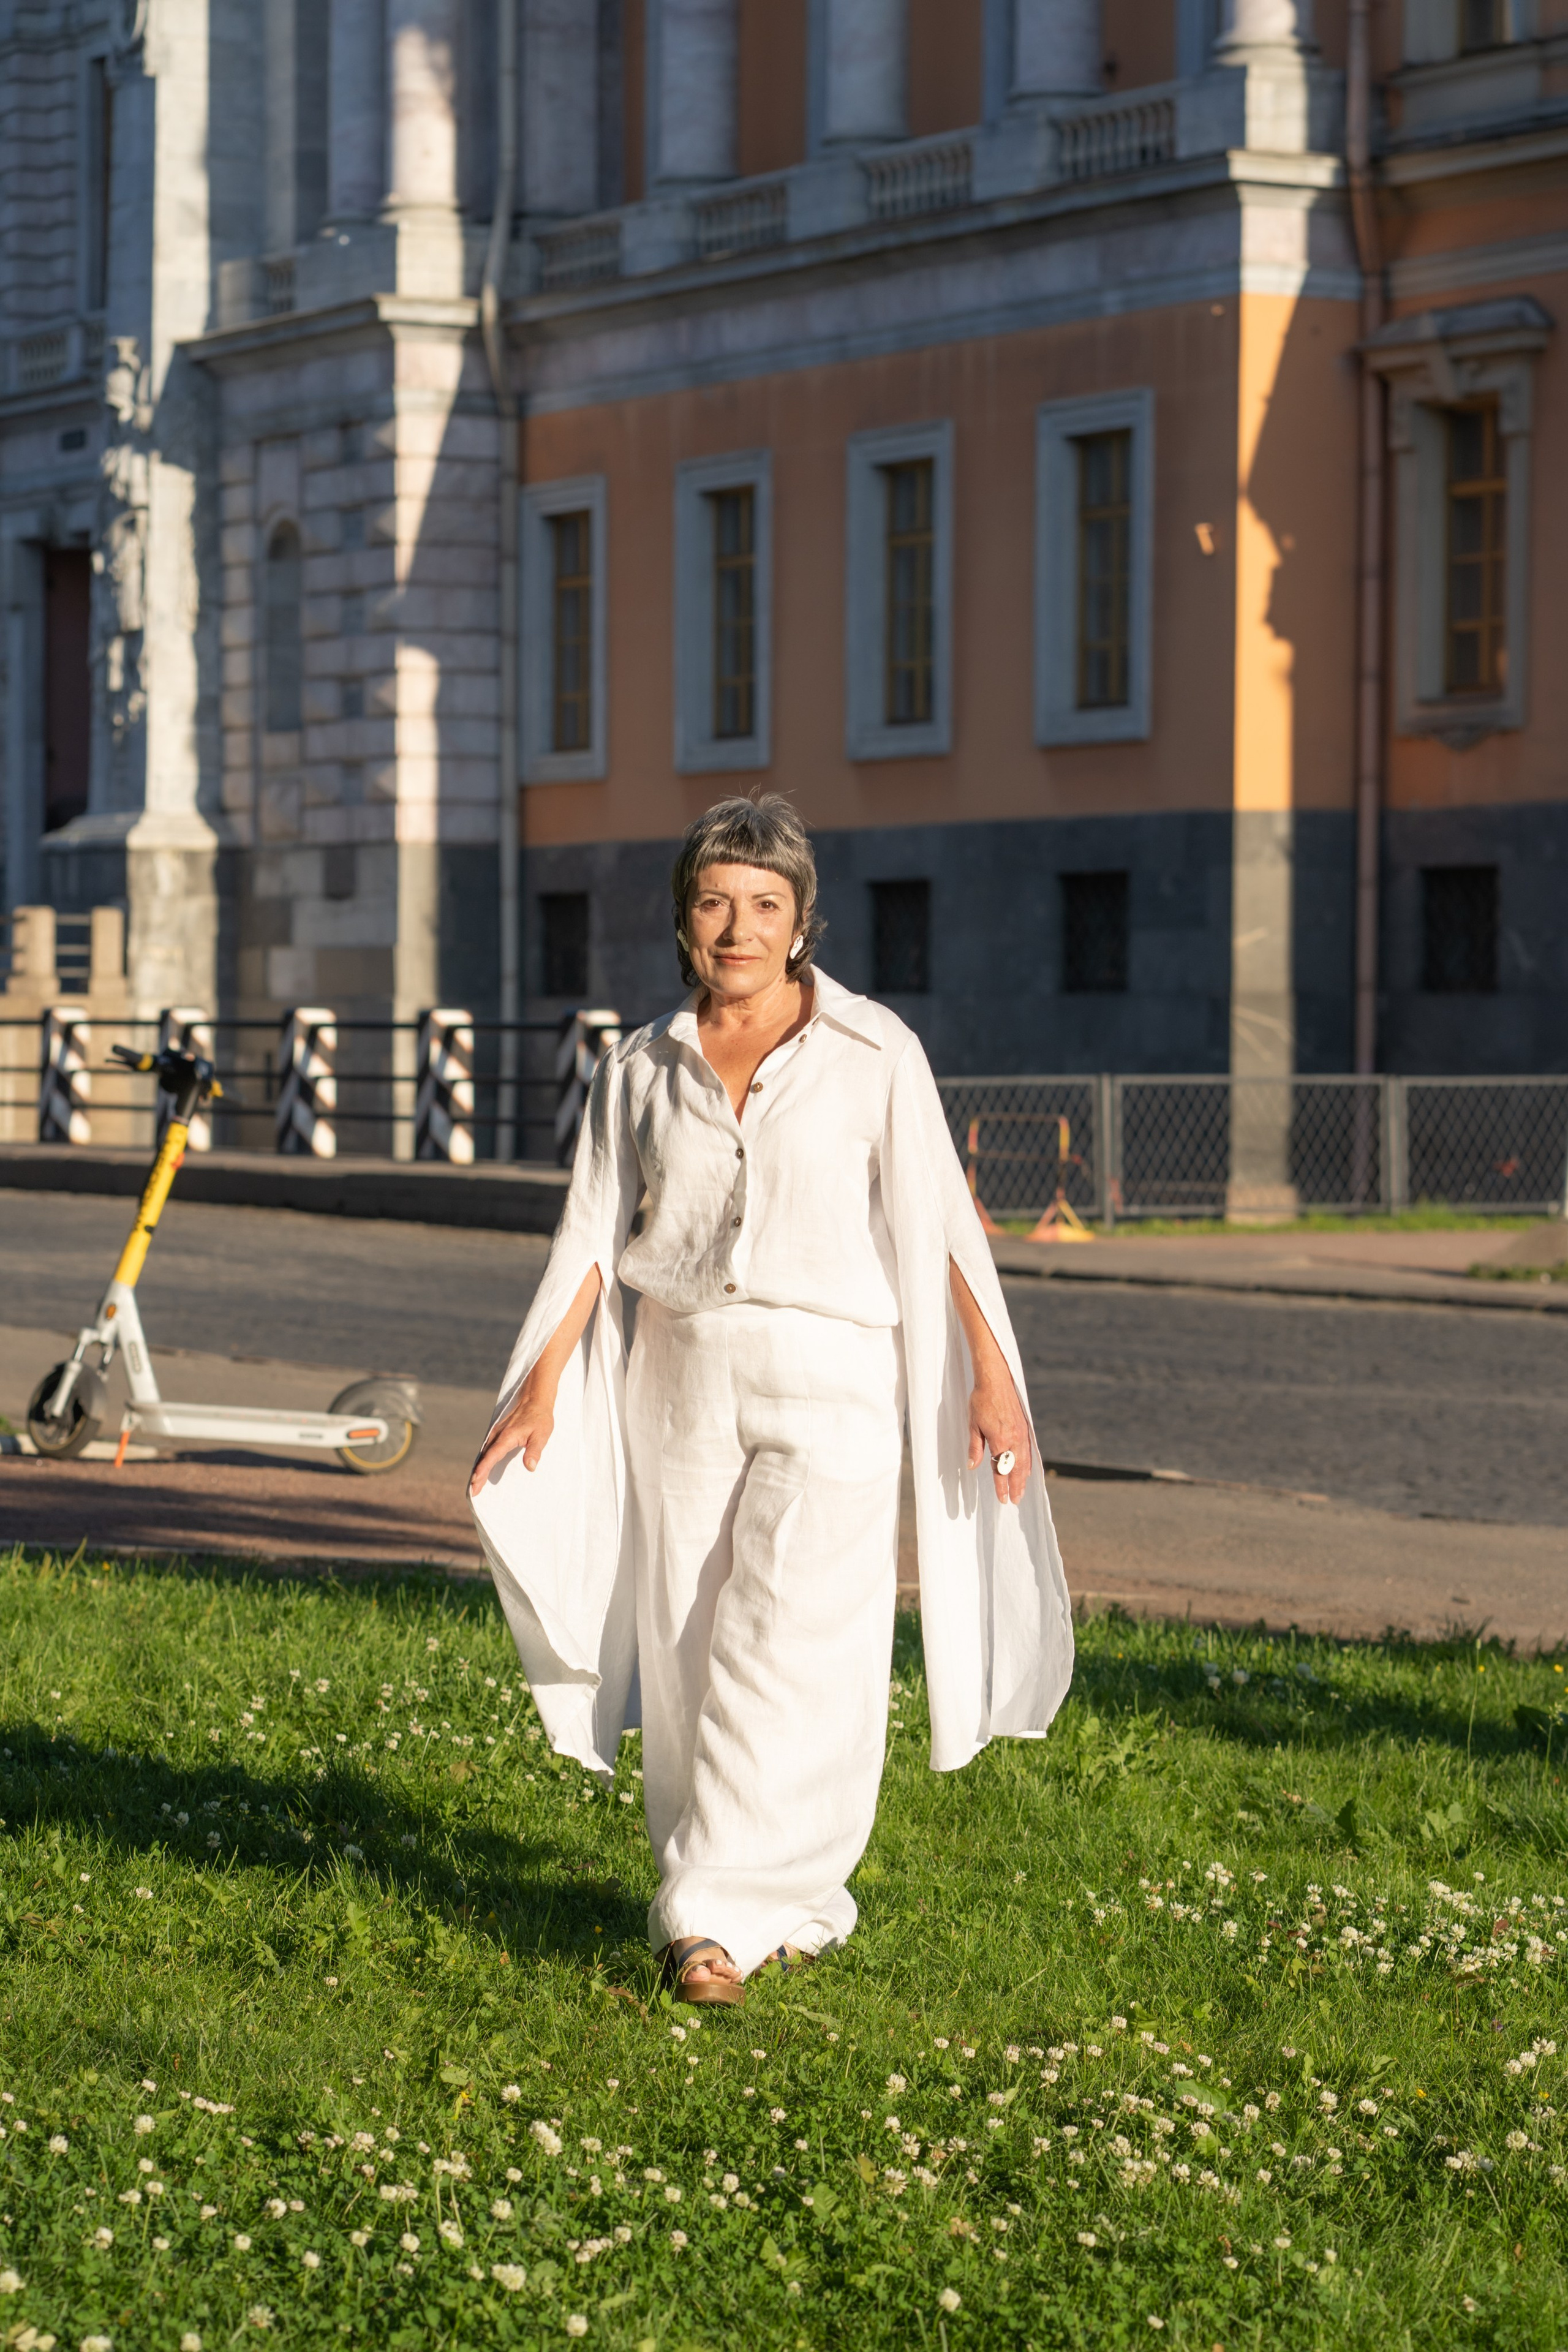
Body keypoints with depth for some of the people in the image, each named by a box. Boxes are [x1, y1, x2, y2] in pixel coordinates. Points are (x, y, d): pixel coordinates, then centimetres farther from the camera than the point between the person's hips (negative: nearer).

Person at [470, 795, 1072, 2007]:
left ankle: (722, 1914, -12)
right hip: (682, 1377, 4)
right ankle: (796, 1905, 16)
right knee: (694, 1648, 4)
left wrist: (993, 1379, -7)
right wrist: (541, 1383, -2)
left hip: (831, 1375, -4)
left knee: (792, 1644, -13)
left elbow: (938, 1222, -3)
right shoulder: (642, 1069, 7)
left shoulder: (875, 1054, -2)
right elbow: (596, 1237, 7)